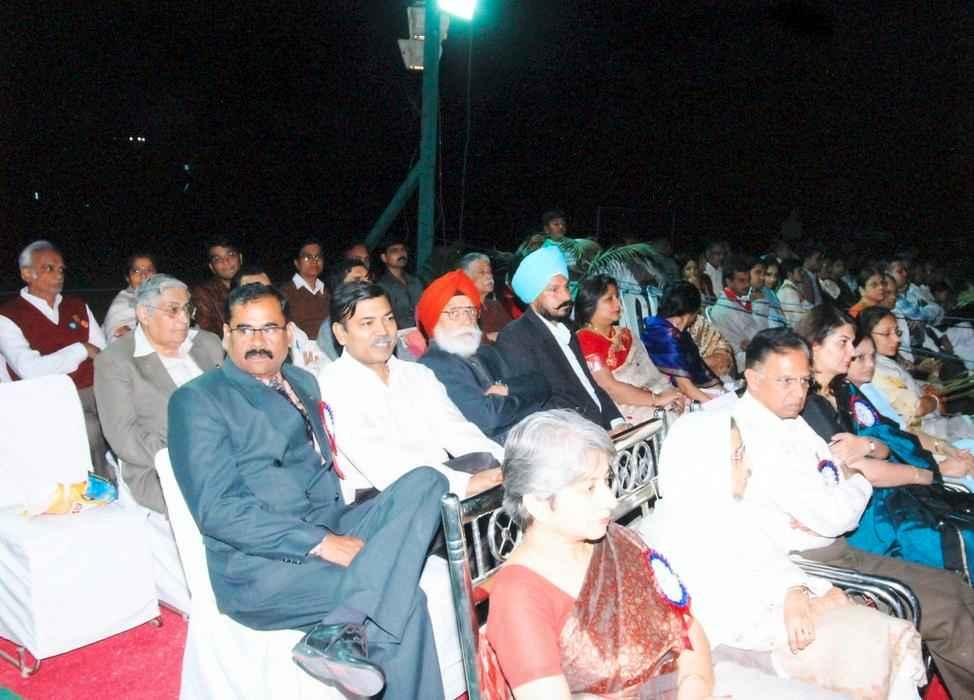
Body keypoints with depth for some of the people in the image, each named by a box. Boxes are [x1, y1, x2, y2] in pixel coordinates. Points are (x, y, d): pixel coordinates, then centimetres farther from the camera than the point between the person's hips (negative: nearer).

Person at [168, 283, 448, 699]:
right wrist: (321, 543, -20)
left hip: (332, 534, 8)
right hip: (261, 567, -8)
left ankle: (344, 630, -30)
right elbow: (217, 510, -12)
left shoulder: (303, 383, 21)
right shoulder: (198, 400, -2)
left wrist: (338, 537, 4)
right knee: (402, 597, -28)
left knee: (425, 482, -21)